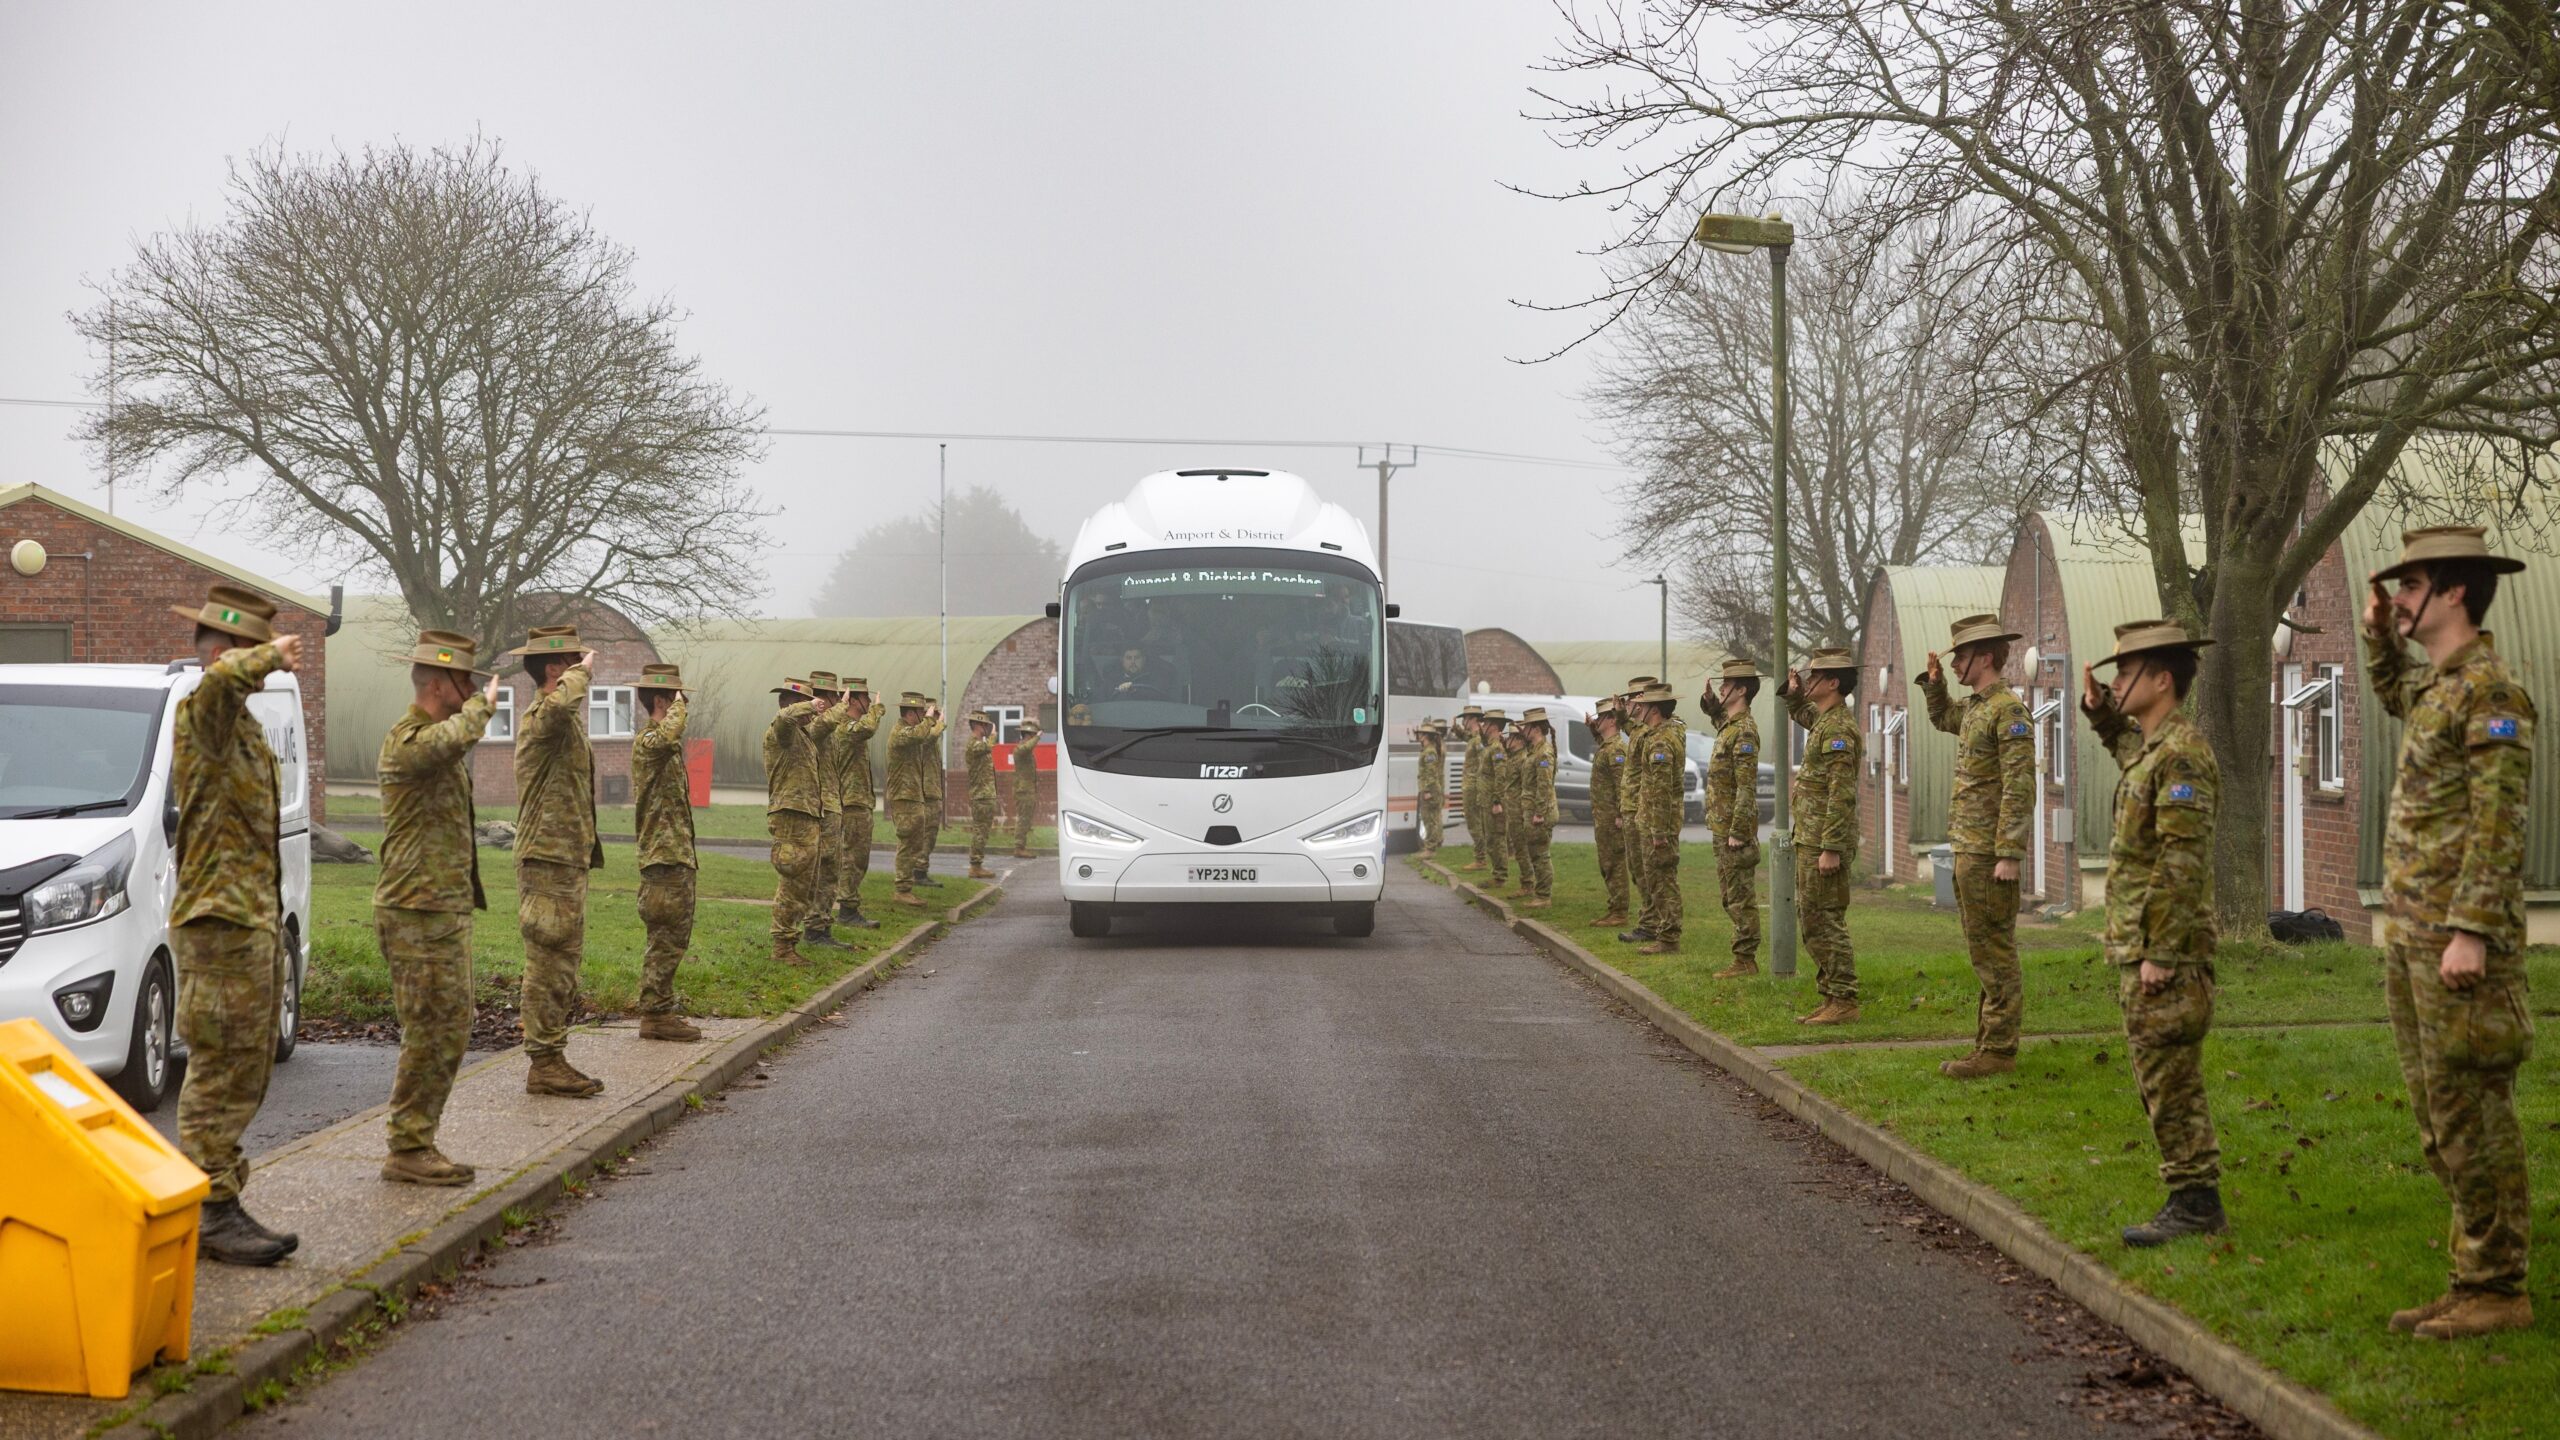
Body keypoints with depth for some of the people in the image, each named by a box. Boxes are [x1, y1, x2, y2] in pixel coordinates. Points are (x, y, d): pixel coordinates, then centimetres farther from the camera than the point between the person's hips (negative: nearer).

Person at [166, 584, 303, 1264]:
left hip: (256, 919, 10)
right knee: (220, 1074, -9)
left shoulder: (244, 723, 18)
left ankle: (222, 1199, 21)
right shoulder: (201, 715, -13)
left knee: (242, 1072, 14)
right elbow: (222, 677, -40)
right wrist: (269, 655, -33)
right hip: (221, 920, -10)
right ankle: (211, 1211, -7)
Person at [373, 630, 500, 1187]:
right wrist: (482, 705, -22)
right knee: (432, 1033, -9)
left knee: (450, 1031, 12)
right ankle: (407, 1150, -3)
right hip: (420, 912, -10)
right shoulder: (408, 740, -15)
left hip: (445, 910, 10)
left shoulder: (431, 738, 19)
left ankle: (419, 1145, 18)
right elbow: (448, 741, -37)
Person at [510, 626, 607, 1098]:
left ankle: (551, 1059, 19)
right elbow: (558, 704, -42)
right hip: (550, 860, -11)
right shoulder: (542, 718, -16)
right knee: (550, 964, -8)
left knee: (562, 965, 14)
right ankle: (544, 1063, -5)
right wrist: (581, 673, -24)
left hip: (567, 860, 11)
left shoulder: (563, 724, 20)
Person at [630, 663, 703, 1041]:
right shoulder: (648, 741, -13)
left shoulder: (664, 746, 20)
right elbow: (668, 734, -41)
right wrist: (678, 708, -21)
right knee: (666, 939, -8)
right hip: (664, 857, -10)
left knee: (672, 938, 13)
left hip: (676, 857, 10)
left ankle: (660, 1013, 18)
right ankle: (655, 1016, -5)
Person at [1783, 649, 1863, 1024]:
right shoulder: (1824, 720, 14)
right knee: (1812, 921, 14)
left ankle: (1844, 1002, -6)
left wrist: (1831, 849, -25)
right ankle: (1831, 997, 17)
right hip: (1811, 839, 10)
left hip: (1824, 842, -10)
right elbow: (1801, 713, 41)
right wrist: (1794, 694, 20)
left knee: (1825, 922, -8)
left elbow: (1842, 794, -23)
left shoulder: (1838, 728, -17)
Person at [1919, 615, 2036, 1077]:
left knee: (1994, 952, -7)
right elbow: (1942, 717, 39)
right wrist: (1933, 682, 20)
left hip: (1988, 854, -10)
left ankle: (1998, 1052, -4)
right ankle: (1990, 1043, 19)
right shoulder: (1975, 707, 14)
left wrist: (2009, 854, -24)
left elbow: (2020, 787, -21)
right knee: (1984, 951, 13)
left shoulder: (2009, 710, -15)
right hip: (1968, 849, 10)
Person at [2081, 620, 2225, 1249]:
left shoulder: (2181, 753, -17)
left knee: (2169, 1084, -6)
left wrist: (2160, 954, -23)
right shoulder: (2152, 747, 15)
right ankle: (2195, 1198, 17)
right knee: (2162, 1082, 13)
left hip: (2163, 955, -10)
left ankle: (2195, 1203, -2)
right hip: (2140, 949, 10)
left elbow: (2182, 862, -22)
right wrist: (2101, 713, 25)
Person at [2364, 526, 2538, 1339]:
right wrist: (2378, 636, 23)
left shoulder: (2490, 691, -13)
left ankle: (2497, 1291, -2)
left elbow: (2500, 824, -20)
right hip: (2414, 937, 10)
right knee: (2440, 1119, 12)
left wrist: (2471, 932, -24)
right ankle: (2475, 1281, 17)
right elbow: (2394, 697, 41)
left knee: (2471, 1117, -7)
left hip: (2459, 942, -10)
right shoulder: (2439, 686, 15)